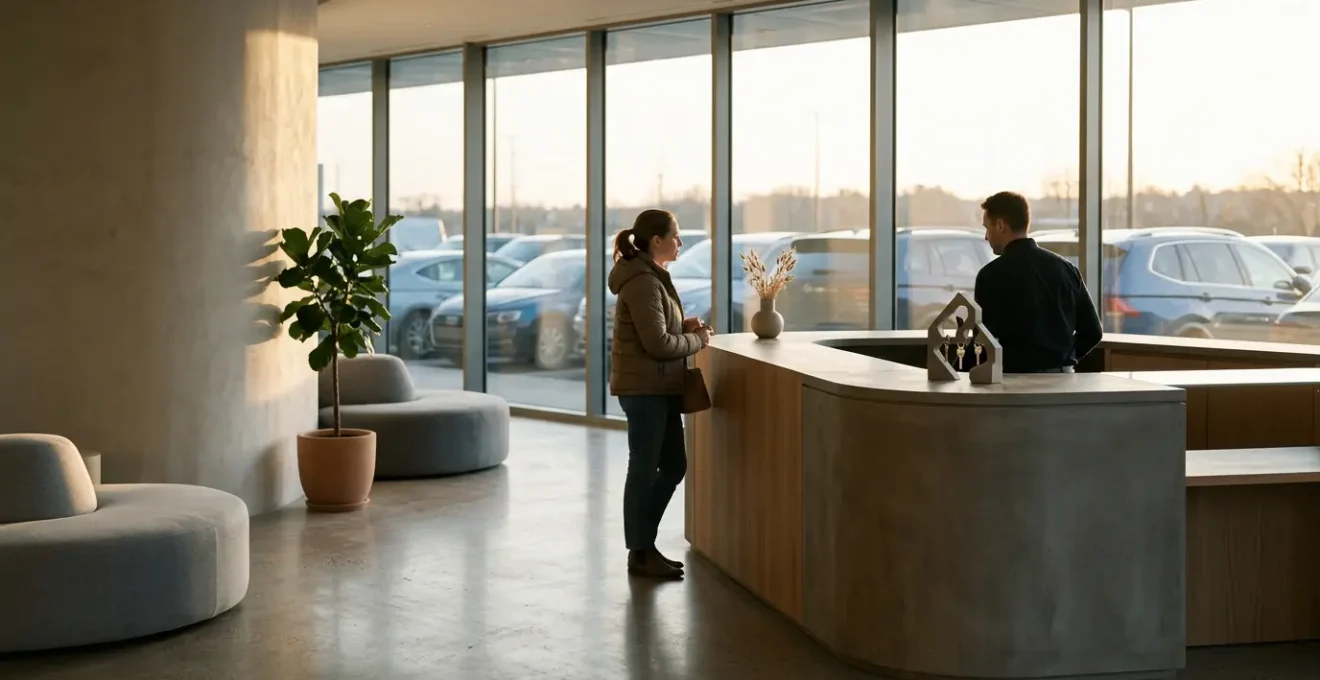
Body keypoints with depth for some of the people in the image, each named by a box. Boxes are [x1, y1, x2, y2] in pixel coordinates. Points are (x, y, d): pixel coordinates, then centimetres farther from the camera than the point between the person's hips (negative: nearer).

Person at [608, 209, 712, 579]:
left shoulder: (651, 276, 14)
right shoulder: (643, 282, -18)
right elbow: (658, 343, -21)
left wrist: (684, 326, 6)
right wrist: (697, 340, -7)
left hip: (660, 388, 10)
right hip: (644, 388, -10)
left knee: (673, 465, 14)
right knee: (644, 468, -1)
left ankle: (645, 543, 23)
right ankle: (639, 554, 9)